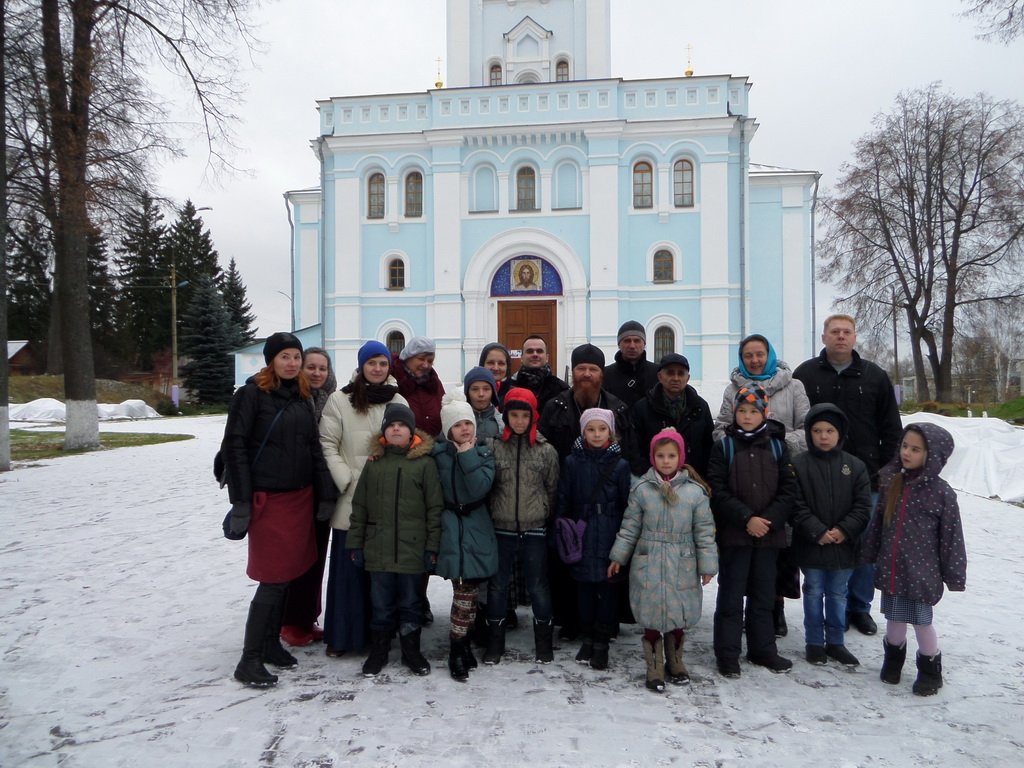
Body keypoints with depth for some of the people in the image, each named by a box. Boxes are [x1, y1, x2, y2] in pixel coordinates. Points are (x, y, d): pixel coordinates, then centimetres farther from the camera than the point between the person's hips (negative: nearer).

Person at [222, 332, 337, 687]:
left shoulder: (301, 396, 11)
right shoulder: (252, 393, -7)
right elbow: (234, 446, -10)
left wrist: (325, 495, 8)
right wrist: (241, 501, -15)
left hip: (301, 498, 6)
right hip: (268, 499, -6)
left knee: (287, 574, 12)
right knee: (273, 579, -6)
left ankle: (271, 643, 26)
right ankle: (249, 660, 4)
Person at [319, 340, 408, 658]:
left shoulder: (399, 402, 7)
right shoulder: (339, 401, -1)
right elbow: (327, 445, -4)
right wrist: (346, 481, -11)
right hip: (351, 499, -2)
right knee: (348, 566, 2)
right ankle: (341, 634, 15)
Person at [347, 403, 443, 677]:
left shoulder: (425, 463, -3)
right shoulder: (374, 463, 5)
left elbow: (435, 508, -3)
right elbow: (359, 506, 9)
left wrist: (432, 547, -5)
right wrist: (355, 543, 5)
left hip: (412, 550, -2)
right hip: (378, 550, 2)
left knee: (409, 603, 11)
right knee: (381, 604, 11)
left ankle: (411, 651, 26)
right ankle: (378, 651, 27)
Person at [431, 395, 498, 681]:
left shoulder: (484, 453, 5)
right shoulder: (438, 452, 1)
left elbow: (480, 488, -12)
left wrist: (467, 454, -12)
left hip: (477, 530, 2)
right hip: (451, 530, -2)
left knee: (468, 592, 3)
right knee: (466, 591, -7)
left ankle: (462, 645, 22)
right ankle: (457, 653, 9)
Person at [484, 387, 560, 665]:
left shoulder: (546, 450, -2)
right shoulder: (494, 447, -3)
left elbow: (553, 489, 6)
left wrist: (544, 515, 6)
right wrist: (493, 514, 1)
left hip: (535, 530, 0)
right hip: (501, 529, 1)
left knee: (539, 587, 9)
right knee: (497, 587, 11)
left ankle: (544, 644, 25)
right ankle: (495, 644, 25)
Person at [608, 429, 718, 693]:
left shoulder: (695, 491, -3)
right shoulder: (642, 489, -2)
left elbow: (704, 530, 1)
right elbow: (630, 527, 5)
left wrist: (707, 564, 1)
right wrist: (618, 557, 6)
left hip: (682, 566, 1)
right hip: (649, 564, 0)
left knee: (679, 616, 13)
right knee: (652, 618, 5)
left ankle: (675, 662, 34)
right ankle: (654, 667, 21)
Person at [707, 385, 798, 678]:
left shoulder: (777, 447, 5)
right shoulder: (724, 447, -3)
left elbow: (788, 489, 1)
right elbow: (718, 491, -9)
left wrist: (770, 519, -13)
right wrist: (747, 518, -17)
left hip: (769, 533, 3)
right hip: (733, 534, -3)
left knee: (764, 594, 15)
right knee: (731, 595, 4)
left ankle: (763, 649, 28)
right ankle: (727, 654, 14)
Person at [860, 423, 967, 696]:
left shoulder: (941, 493, -13)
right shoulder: (892, 483, 0)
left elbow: (952, 536, -8)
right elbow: (878, 523, 10)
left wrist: (954, 575, -4)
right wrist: (869, 555, 15)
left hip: (922, 572, -4)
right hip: (891, 568, 4)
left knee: (922, 621, 8)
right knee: (894, 618, 16)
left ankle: (930, 671, 31)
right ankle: (893, 659, 40)